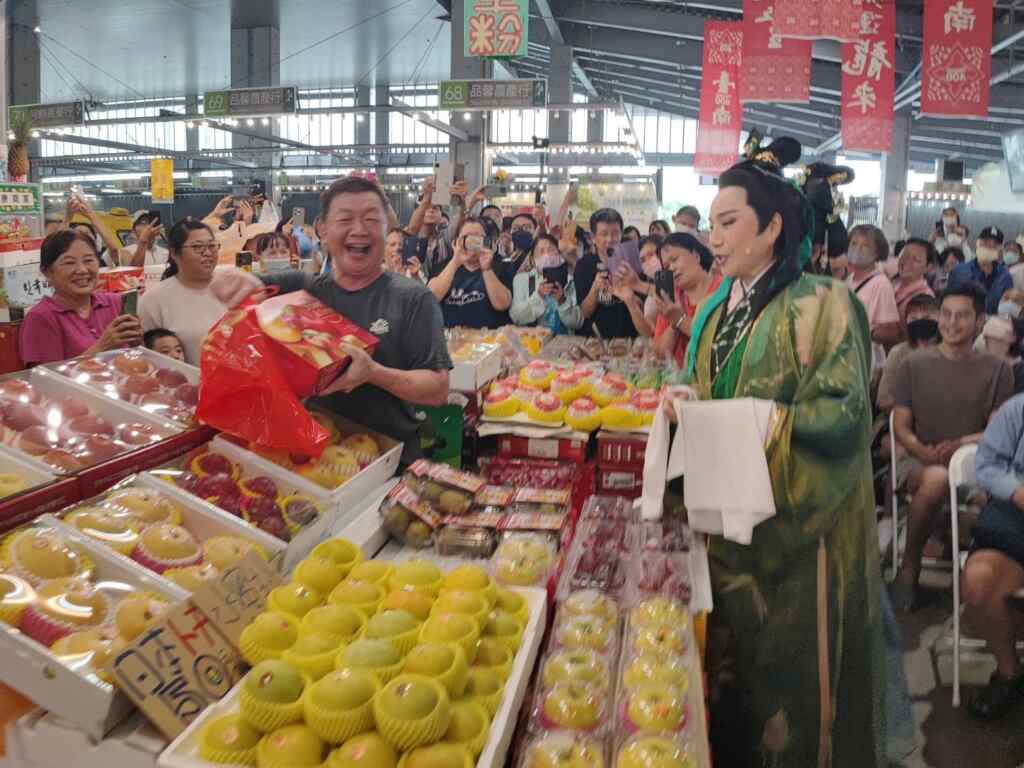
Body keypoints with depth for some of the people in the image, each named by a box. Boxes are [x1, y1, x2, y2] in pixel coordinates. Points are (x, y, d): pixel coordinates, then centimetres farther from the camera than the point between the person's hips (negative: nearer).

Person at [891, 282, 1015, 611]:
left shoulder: (997, 369, 8)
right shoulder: (915, 365, 6)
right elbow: (901, 427, 4)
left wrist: (960, 443, -16)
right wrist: (926, 453, -17)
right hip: (919, 461, -1)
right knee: (937, 479, -37)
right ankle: (910, 566, -14)